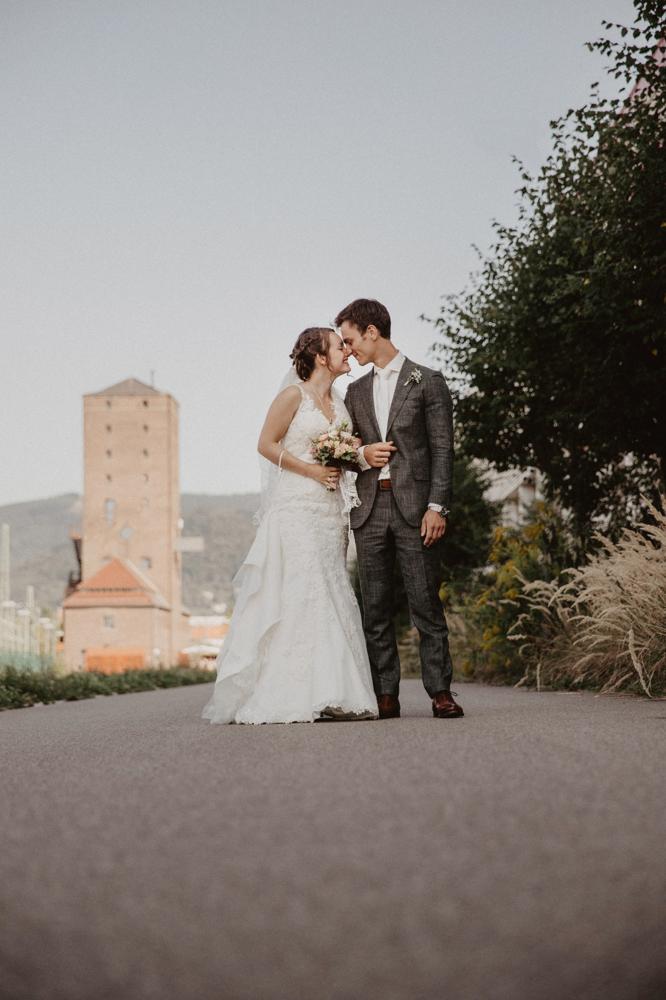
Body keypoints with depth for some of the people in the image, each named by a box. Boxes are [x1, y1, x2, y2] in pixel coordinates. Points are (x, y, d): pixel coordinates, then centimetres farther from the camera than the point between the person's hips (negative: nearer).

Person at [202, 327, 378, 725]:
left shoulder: (340, 401, 16)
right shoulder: (294, 395, -5)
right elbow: (267, 444, -7)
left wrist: (347, 458, 5)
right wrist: (312, 471, -12)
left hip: (330, 508, 7)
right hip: (295, 507, -7)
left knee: (332, 596, 3)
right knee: (301, 592, -12)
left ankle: (329, 694, 4)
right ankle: (296, 696, -12)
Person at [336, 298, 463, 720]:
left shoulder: (427, 381, 3)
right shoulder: (356, 391, 19)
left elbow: (442, 449, -3)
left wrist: (437, 507, -12)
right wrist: (361, 455, -3)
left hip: (415, 509, -5)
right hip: (370, 509, 5)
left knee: (426, 603, -6)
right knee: (376, 610, 3)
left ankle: (440, 692, -2)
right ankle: (386, 696, 6)